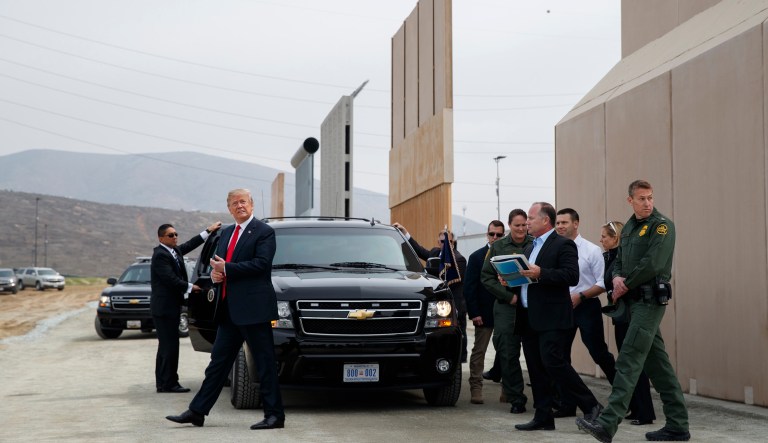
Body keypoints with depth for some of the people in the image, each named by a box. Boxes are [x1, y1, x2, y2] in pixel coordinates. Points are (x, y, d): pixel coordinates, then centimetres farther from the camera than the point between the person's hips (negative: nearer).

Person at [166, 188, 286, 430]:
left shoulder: (264, 232, -6)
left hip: (253, 307, -8)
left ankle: (275, 414, 4)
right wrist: (215, 272, -2)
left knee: (265, 363, -2)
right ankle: (197, 411, 14)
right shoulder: (226, 233, 18)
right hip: (230, 310, 8)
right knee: (219, 360, 11)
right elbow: (218, 262, 22)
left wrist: (226, 269, -16)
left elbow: (261, 263, -18)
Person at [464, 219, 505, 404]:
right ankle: (476, 388, 3)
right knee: (479, 351, 1)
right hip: (484, 313, -1)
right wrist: (474, 313, -9)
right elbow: (469, 287, -1)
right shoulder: (477, 257, 2)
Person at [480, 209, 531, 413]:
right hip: (506, 307, 1)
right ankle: (516, 398, 7)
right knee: (507, 354, -2)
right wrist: (509, 296, -6)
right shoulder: (498, 247, 7)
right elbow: (487, 277, 5)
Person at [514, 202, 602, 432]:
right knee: (536, 368, 8)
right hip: (529, 318, 9)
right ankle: (543, 417, 13)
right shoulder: (530, 248, 20)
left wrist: (540, 273, -26)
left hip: (552, 318, -9)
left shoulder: (563, 245, -7)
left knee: (553, 362, -14)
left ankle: (591, 406, -3)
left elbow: (572, 276, -18)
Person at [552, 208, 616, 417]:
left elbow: (602, 284, -7)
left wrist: (580, 296, -17)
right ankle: (567, 405, 13)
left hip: (586, 306, -4)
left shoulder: (591, 250, -5)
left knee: (599, 353, -2)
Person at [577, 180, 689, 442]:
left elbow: (652, 263, -19)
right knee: (657, 363, 10)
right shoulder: (629, 227, 17)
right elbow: (619, 260, 20)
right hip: (634, 300, 9)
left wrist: (626, 285, -9)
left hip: (650, 300, -9)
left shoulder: (662, 225, -9)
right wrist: (617, 278, -2)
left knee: (629, 360, -15)